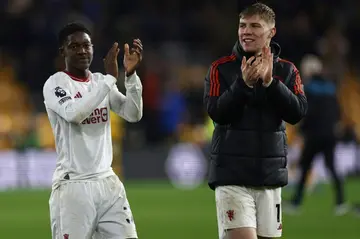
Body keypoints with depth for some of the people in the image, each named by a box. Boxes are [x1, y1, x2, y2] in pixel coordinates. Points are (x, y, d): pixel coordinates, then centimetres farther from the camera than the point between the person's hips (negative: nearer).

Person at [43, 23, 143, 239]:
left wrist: (131, 75, -13)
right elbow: (74, 114, -23)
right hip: (72, 186, -6)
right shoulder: (55, 84, -4)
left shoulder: (101, 82, 13)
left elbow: (133, 114, 1)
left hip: (108, 183, 6)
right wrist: (111, 77, -21)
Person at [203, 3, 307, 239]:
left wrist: (270, 81, -18)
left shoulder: (287, 70, 7)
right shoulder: (221, 68, -1)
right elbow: (216, 113, -12)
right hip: (232, 175, -3)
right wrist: (244, 83, -25)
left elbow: (298, 112, -6)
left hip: (270, 175, 3)